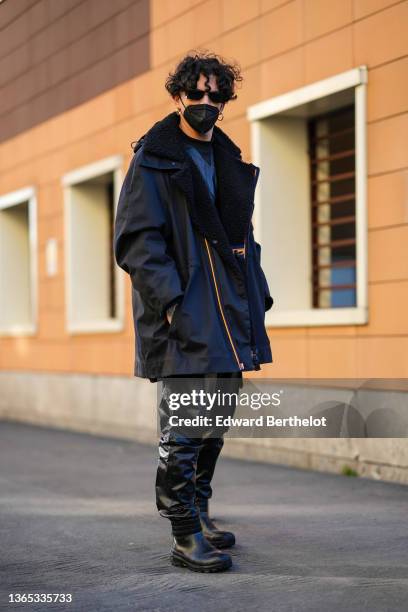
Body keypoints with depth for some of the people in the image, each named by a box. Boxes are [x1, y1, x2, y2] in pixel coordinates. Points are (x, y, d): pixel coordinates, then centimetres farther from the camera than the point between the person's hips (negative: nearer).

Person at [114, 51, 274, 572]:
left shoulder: (230, 161, 17)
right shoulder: (154, 160, -3)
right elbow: (136, 240, -10)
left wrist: (256, 301, 14)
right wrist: (169, 300, -19)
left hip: (227, 316, 7)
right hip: (183, 318, -7)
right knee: (184, 428, -6)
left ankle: (199, 514, 27)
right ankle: (186, 537, 2)